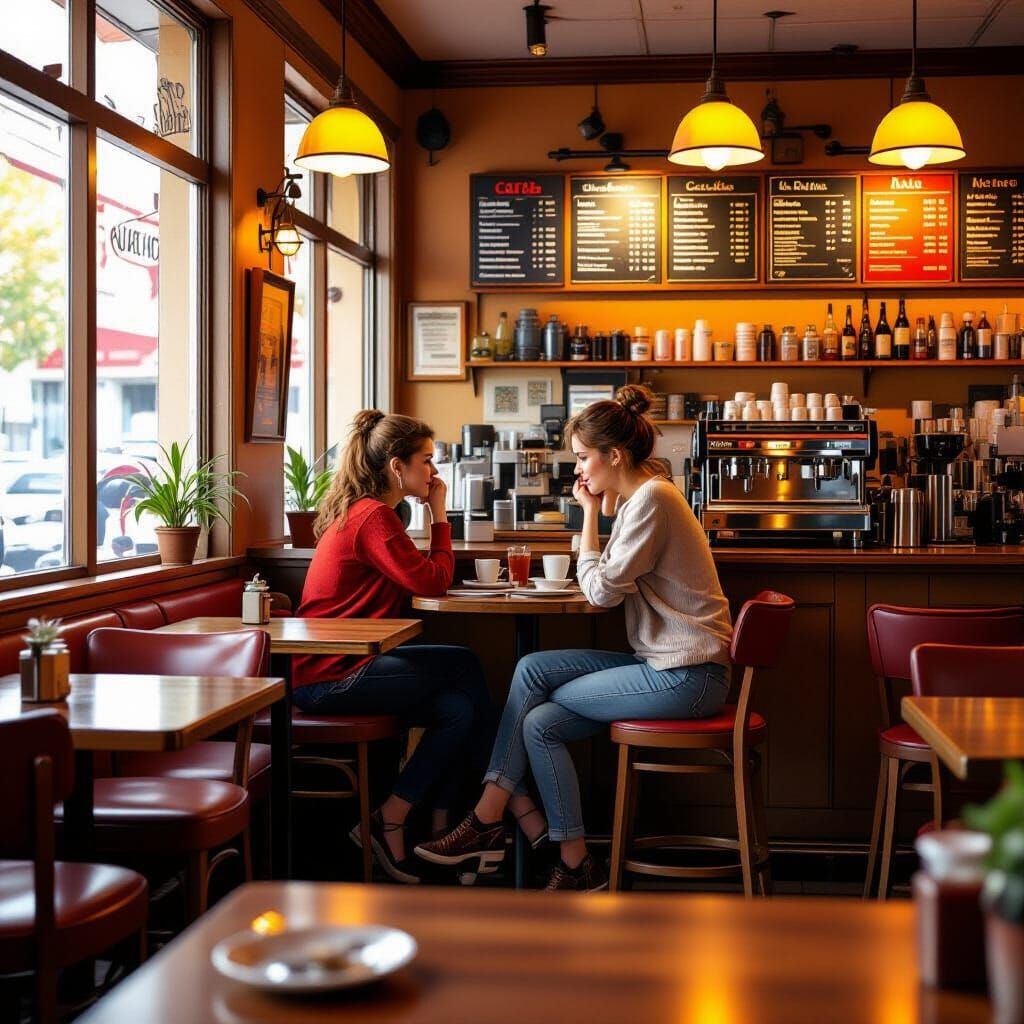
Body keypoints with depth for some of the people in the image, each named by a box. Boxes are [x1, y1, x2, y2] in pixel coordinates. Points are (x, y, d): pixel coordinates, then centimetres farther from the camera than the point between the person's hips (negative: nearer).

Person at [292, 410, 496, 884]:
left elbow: (420, 578, 13)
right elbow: (433, 582, -15)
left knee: (458, 709, -1)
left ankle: (438, 835, 3)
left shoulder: (362, 511, 16)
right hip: (333, 676, -10)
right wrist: (439, 515, -4)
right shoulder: (373, 517, -16)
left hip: (334, 667, 10)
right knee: (464, 667, -8)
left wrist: (433, 515, 3)